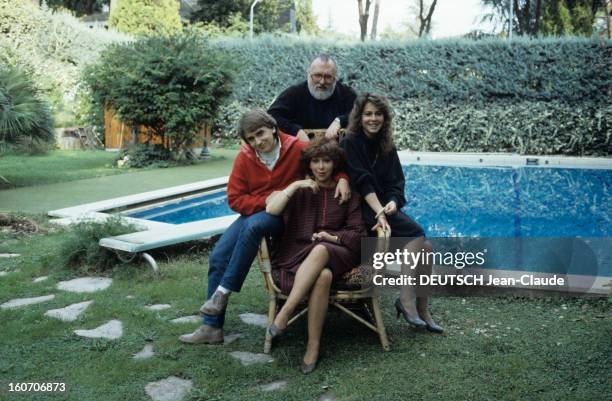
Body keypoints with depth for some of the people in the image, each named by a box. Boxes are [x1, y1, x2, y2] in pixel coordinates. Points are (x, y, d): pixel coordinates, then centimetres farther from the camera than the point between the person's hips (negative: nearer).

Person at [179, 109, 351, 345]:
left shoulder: (297, 149, -11)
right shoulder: (244, 158, -5)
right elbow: (235, 199, -4)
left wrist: (342, 178, -18)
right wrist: (268, 200, -17)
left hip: (285, 216, -4)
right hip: (253, 213, 4)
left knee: (253, 225, -37)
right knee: (217, 257, -11)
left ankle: (223, 291, -24)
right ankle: (212, 327, 0)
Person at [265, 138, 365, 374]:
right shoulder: (300, 189, 14)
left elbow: (358, 234, 8)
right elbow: (270, 210, -4)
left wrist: (332, 237, -9)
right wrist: (294, 186, -8)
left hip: (336, 253, 0)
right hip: (297, 255, 0)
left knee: (320, 250, -38)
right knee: (324, 275, -36)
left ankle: (285, 312, -36)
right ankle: (313, 345, -30)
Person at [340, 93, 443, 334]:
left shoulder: (387, 147, 13)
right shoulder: (351, 143, -5)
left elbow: (396, 183, 6)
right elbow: (362, 183, -15)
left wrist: (392, 203, -16)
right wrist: (380, 213, -25)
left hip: (386, 207, 6)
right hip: (363, 210, -6)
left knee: (426, 246, -15)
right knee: (415, 234, -26)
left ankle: (422, 310, -9)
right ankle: (406, 300, -22)